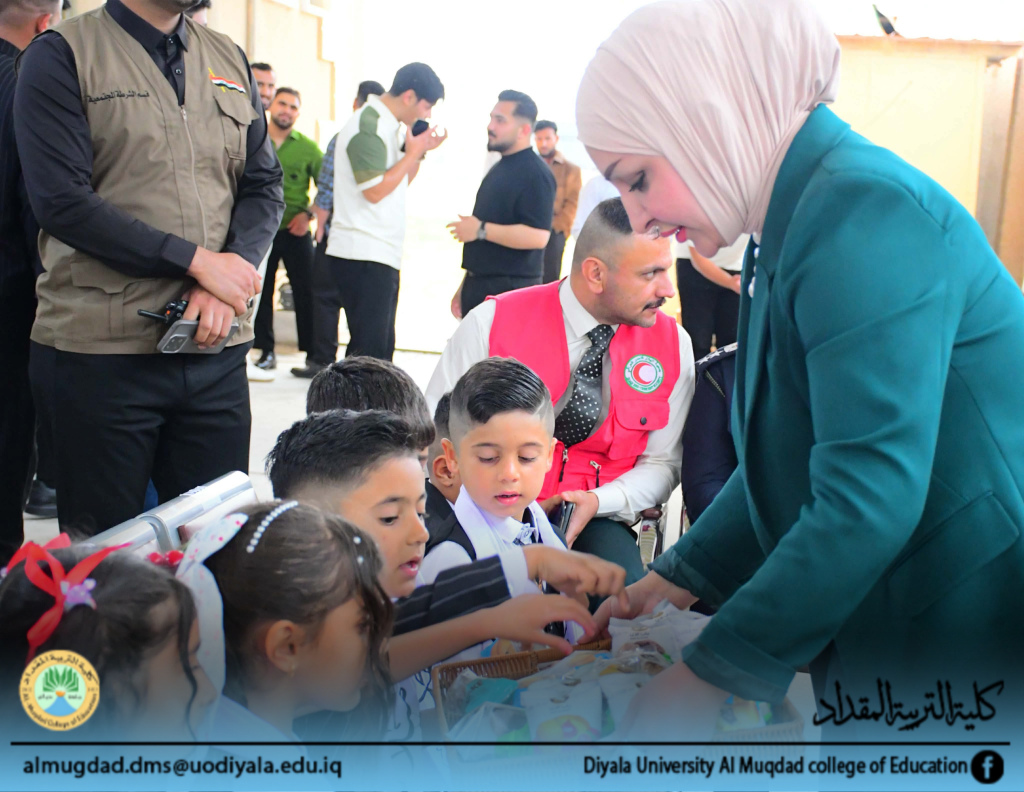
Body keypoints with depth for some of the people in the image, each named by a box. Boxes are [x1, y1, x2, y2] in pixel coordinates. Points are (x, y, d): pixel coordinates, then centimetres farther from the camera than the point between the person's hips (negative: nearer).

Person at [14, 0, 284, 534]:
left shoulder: (231, 62, 14)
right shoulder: (61, 55, -1)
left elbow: (264, 187, 11)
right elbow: (61, 200, -11)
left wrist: (229, 276, -7)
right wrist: (198, 261, -14)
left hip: (217, 349, 4)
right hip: (104, 351, -4)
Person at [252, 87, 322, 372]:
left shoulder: (308, 147, 3)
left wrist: (309, 213, -9)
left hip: (295, 231, -1)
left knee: (306, 292, -3)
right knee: (260, 291, 6)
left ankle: (312, 351, 5)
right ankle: (266, 350, 16)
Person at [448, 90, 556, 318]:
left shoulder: (535, 174, -13)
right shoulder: (501, 168, 17)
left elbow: (538, 236, -24)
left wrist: (481, 230, -23)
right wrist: (466, 285, 21)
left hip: (509, 289, -9)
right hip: (478, 285, 9)